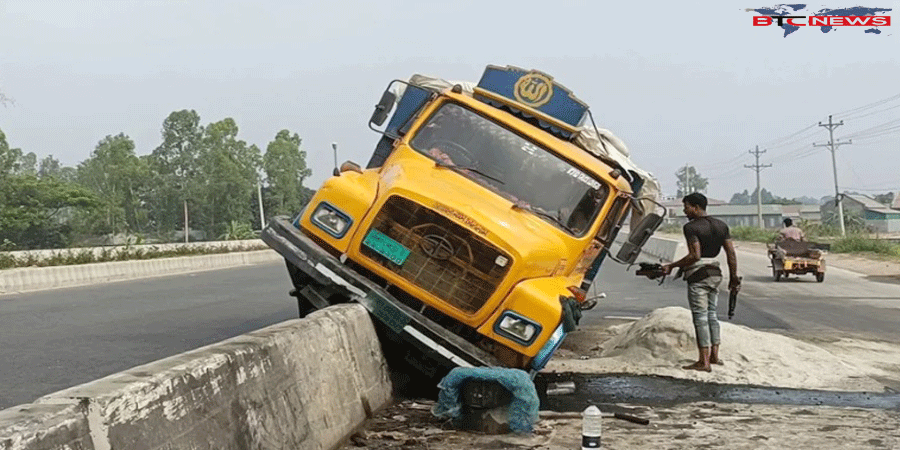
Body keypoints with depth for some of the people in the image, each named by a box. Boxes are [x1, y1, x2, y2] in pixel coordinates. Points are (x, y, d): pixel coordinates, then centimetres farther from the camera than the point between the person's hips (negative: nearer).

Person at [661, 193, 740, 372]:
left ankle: (704, 361, -3)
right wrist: (733, 277, 14)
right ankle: (714, 355, 22)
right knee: (711, 314, 17)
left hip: (698, 275, -8)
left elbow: (695, 255, -20)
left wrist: (672, 266, -13)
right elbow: (731, 253, 8)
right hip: (716, 273, 8)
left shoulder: (691, 227, -12)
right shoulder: (721, 225, 10)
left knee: (700, 317, -4)